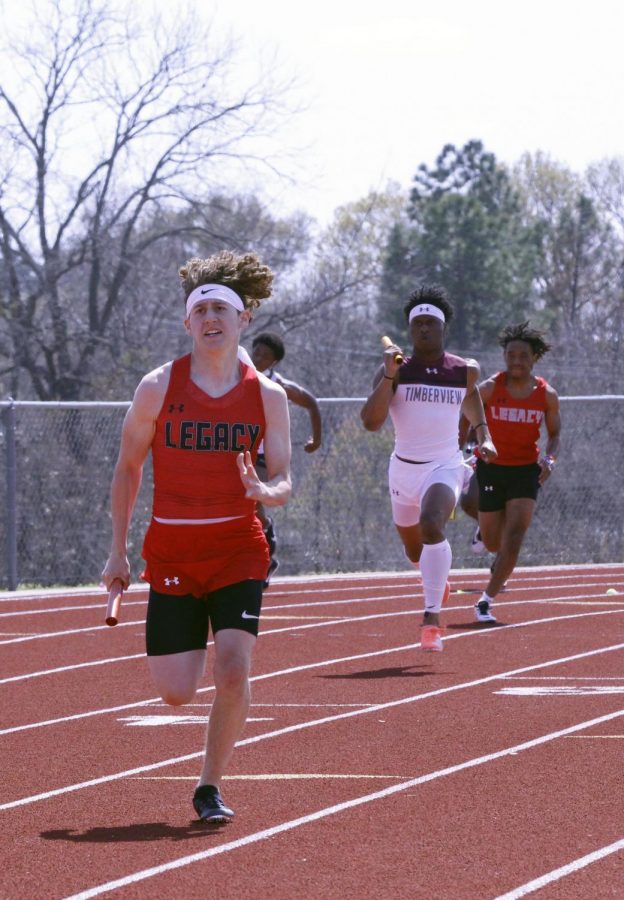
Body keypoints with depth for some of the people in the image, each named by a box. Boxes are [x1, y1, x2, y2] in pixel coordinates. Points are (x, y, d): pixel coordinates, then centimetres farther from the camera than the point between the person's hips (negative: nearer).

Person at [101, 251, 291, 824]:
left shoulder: (267, 395, 0)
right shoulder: (158, 387, -2)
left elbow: (284, 481, 3)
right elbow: (128, 468, 7)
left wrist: (266, 492, -22)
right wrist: (118, 551, 7)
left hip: (238, 546, 0)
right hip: (171, 550, 0)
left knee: (233, 670, -19)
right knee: (176, 692, -3)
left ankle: (211, 786, 1)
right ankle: (194, 647, 37)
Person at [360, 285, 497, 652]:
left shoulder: (465, 371, -1)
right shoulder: (396, 371, -7)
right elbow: (371, 421, -18)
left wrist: (484, 436, 9)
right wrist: (389, 375, -27)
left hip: (445, 467, -2)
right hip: (404, 469, 2)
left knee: (432, 526, -31)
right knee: (415, 550, 18)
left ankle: (433, 618, -33)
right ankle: (439, 580, 55)